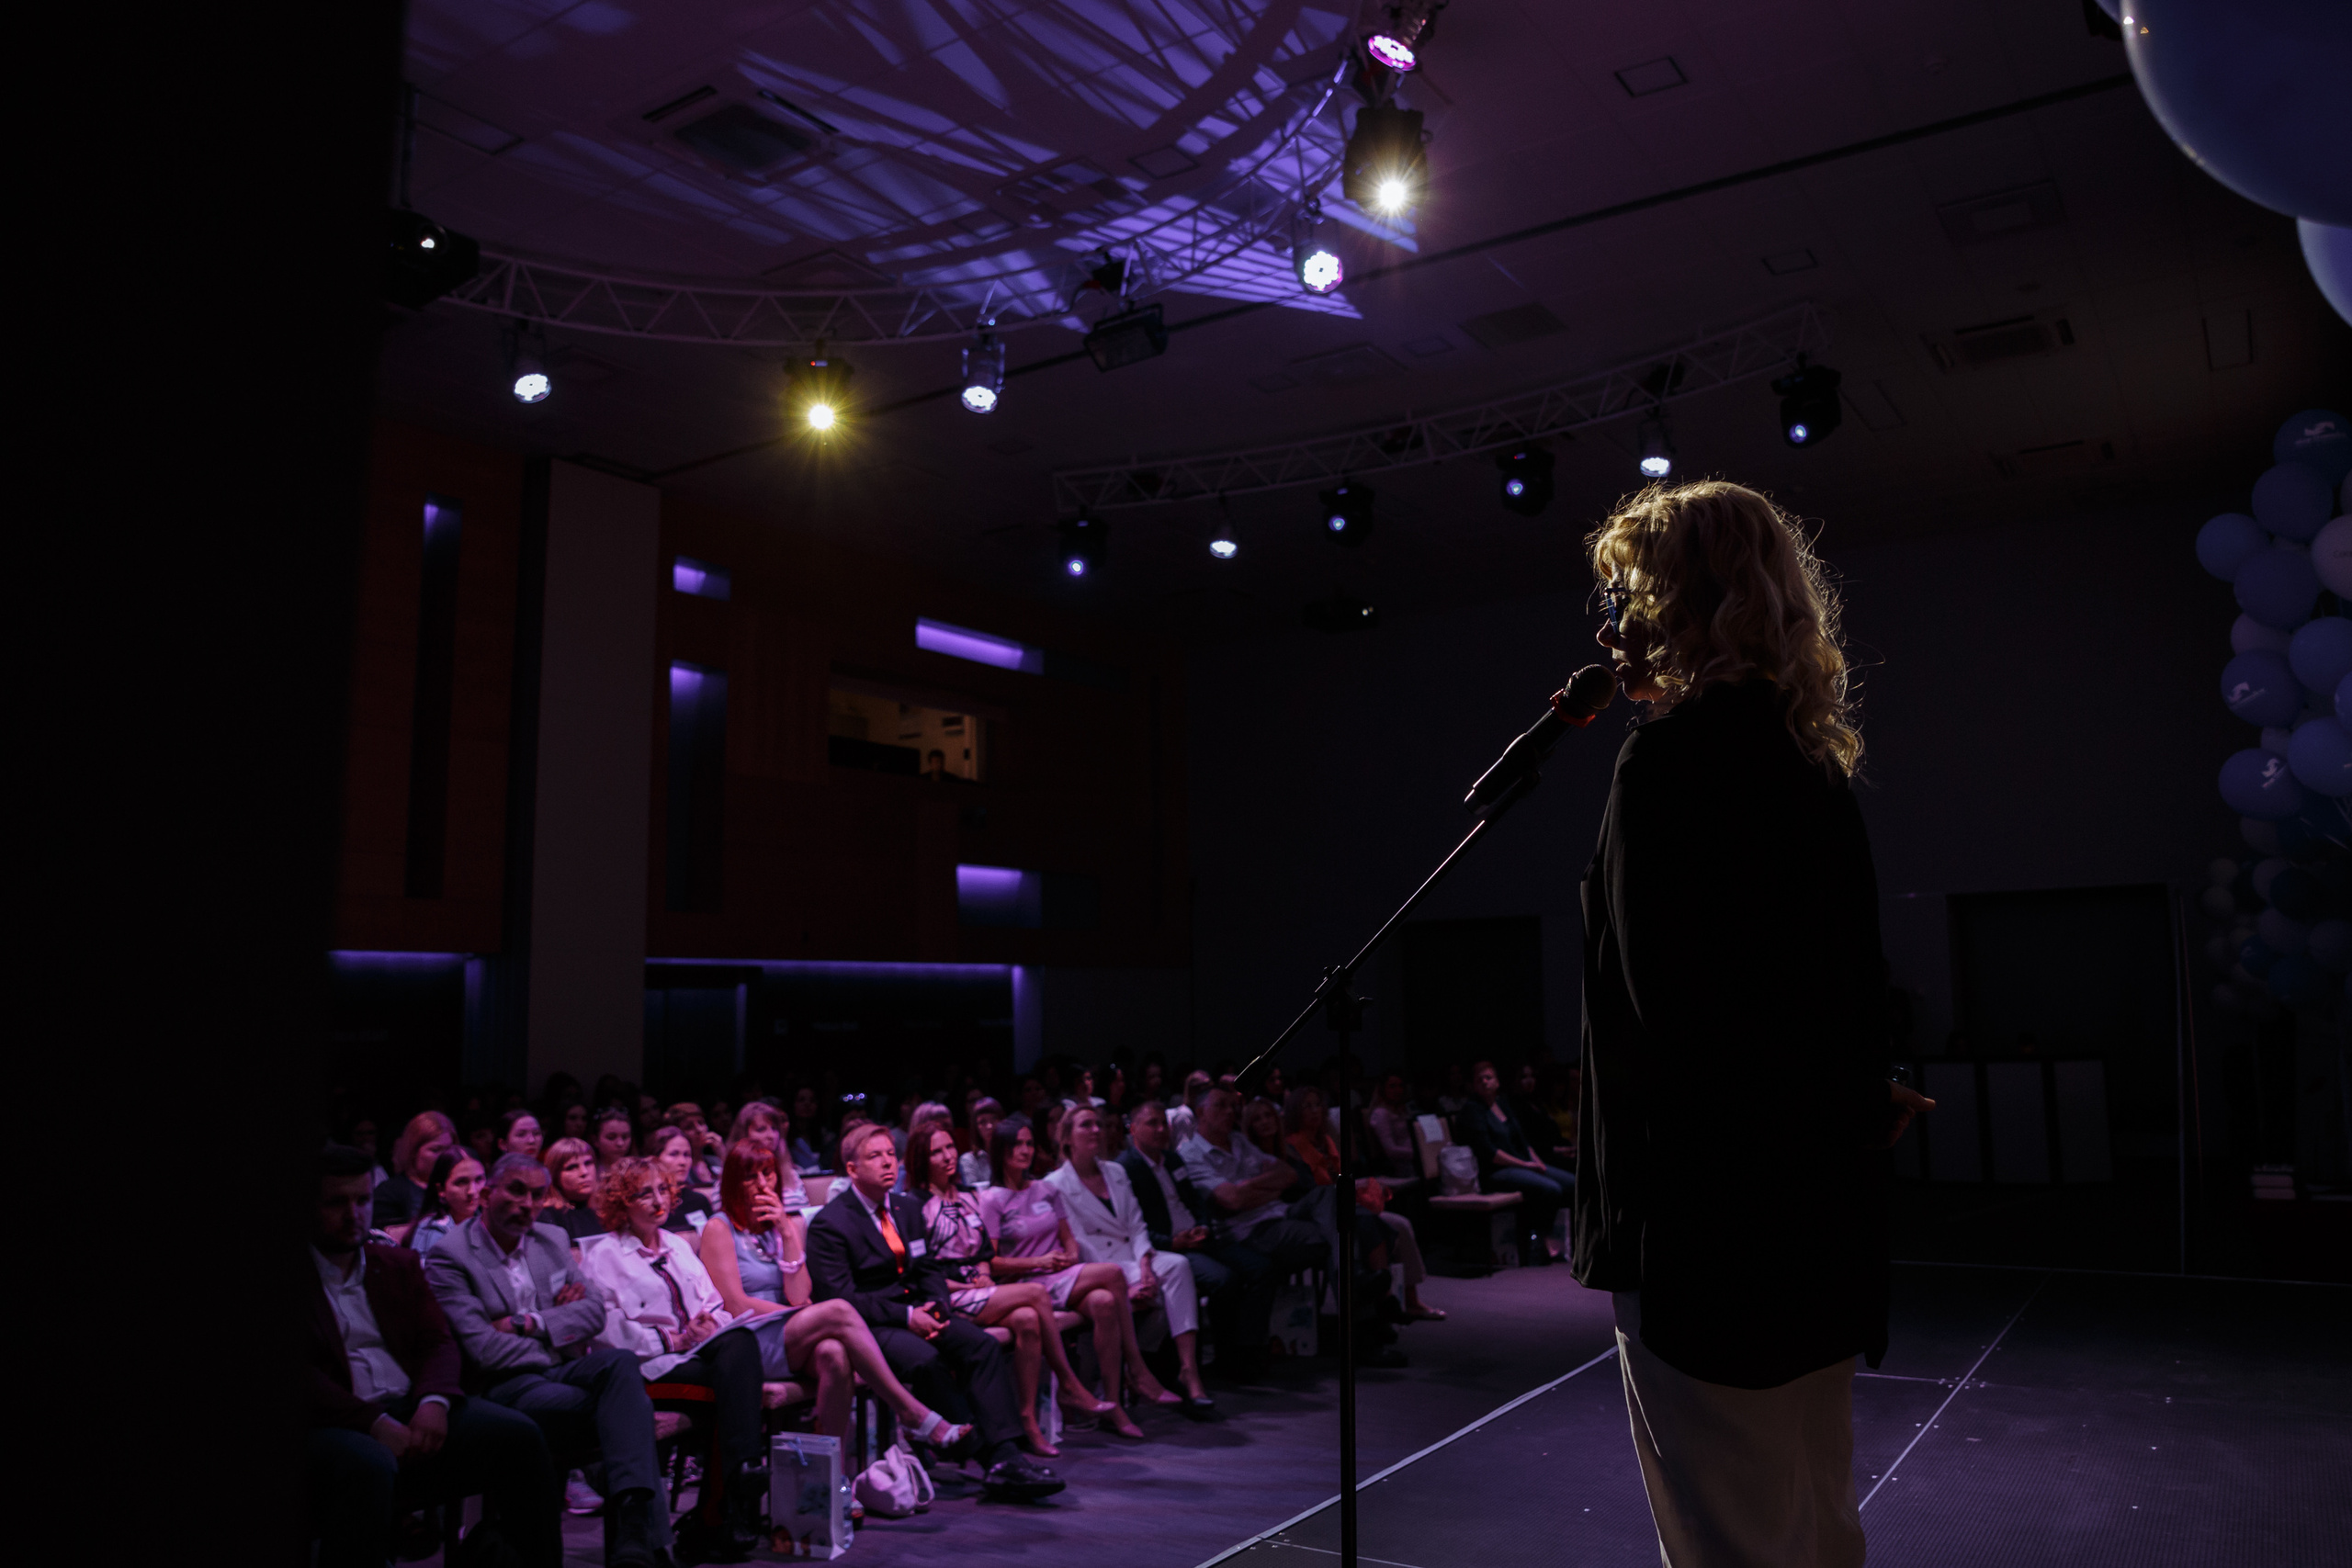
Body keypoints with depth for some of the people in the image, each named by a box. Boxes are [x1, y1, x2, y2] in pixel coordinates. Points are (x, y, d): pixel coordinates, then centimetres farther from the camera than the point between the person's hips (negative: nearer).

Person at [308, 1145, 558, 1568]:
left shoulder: (399, 1264, 21)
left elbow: (439, 1342, 13)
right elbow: (295, 1373, -8)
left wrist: (433, 1400, -10)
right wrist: (375, 1423, -19)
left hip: (412, 1411, 5)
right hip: (334, 1423, -5)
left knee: (517, 1434, -19)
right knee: (369, 1466, -40)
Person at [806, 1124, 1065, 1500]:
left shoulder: (908, 1208, 16)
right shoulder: (829, 1224, -7)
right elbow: (840, 1298, -13)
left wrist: (938, 1308, -6)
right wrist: (906, 1317, -18)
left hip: (914, 1311, 7)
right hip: (867, 1326, -7)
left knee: (985, 1346, -19)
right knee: (926, 1359, -35)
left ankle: (1006, 1458, -27)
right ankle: (984, 1453, -22)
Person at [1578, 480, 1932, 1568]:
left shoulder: (1675, 754, -15)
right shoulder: (1812, 762, 12)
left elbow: (1668, 1001, -19)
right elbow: (1850, 994, 17)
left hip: (1708, 1218, -9)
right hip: (1817, 1212, 9)